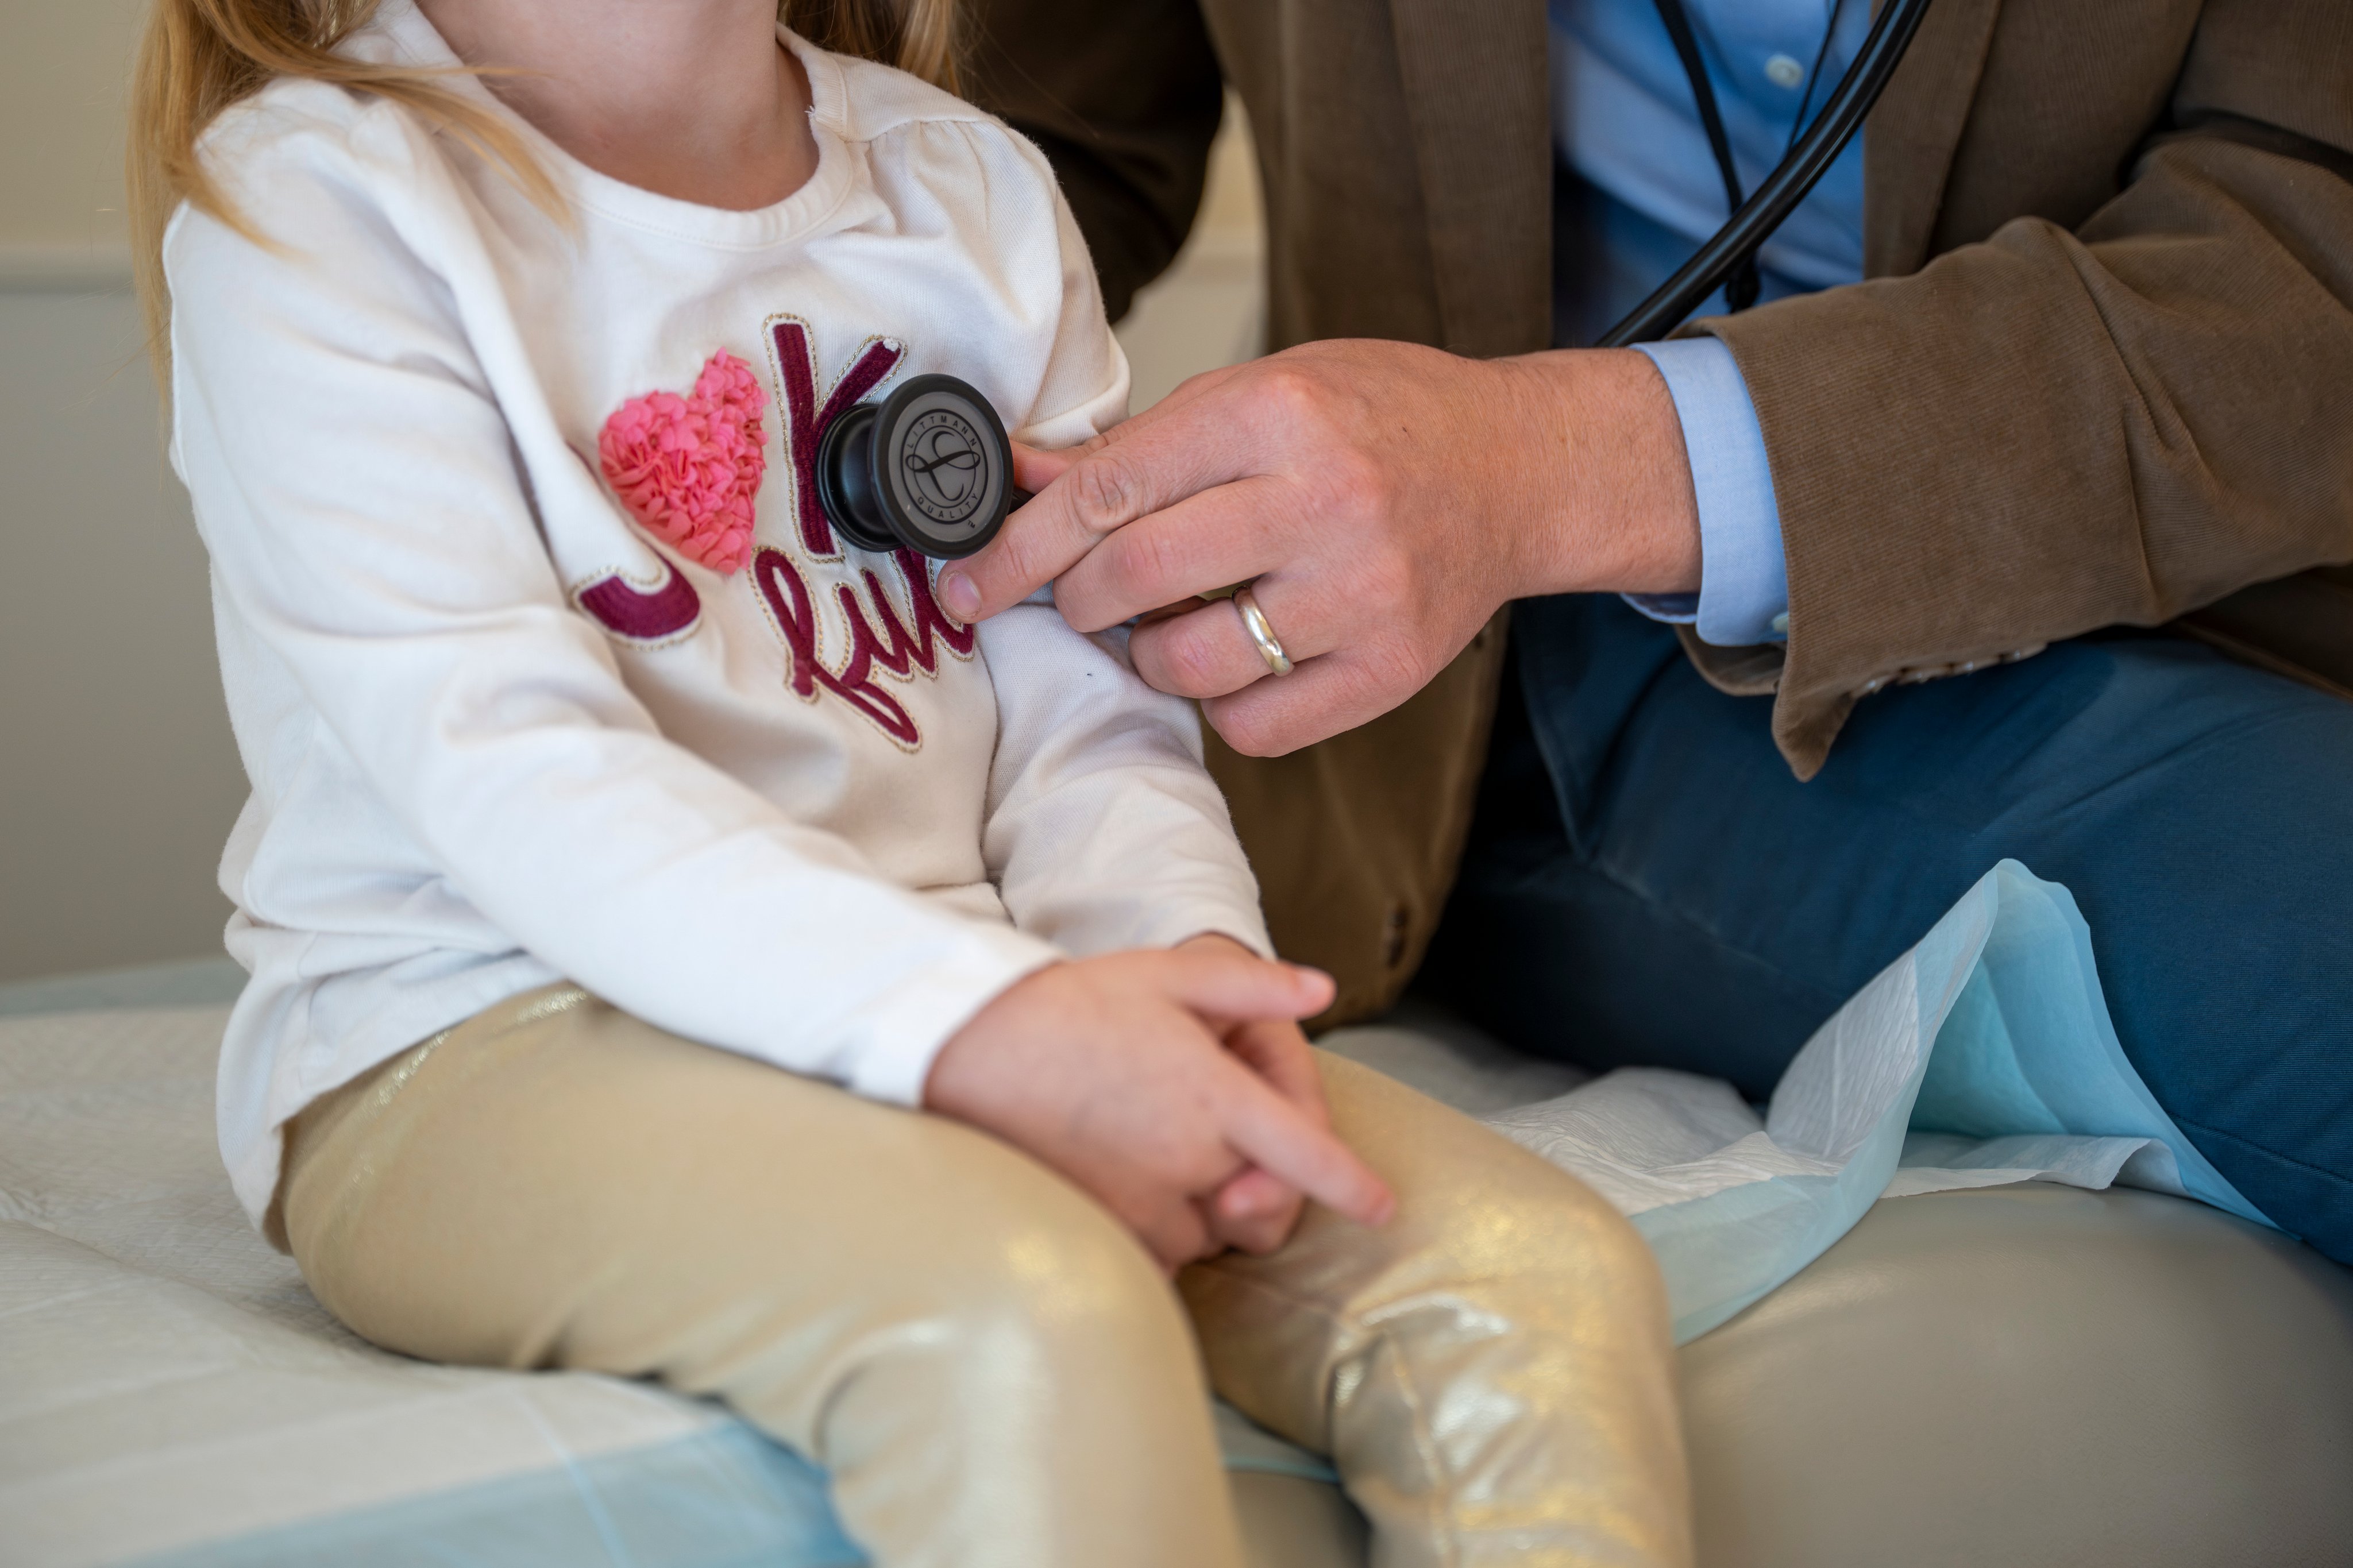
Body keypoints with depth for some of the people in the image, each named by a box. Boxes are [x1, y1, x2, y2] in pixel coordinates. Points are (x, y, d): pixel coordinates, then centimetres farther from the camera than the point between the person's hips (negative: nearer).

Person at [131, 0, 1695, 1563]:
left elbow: (1081, 703, 9)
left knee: (1551, 1280, -18)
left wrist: (1182, 954, -14)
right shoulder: (307, 193, -4)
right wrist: (980, 1021, -28)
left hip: (958, 1000, 6)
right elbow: (498, 765, -16)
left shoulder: (975, 186, 14)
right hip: (478, 1028, -5)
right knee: (1033, 1318, -35)